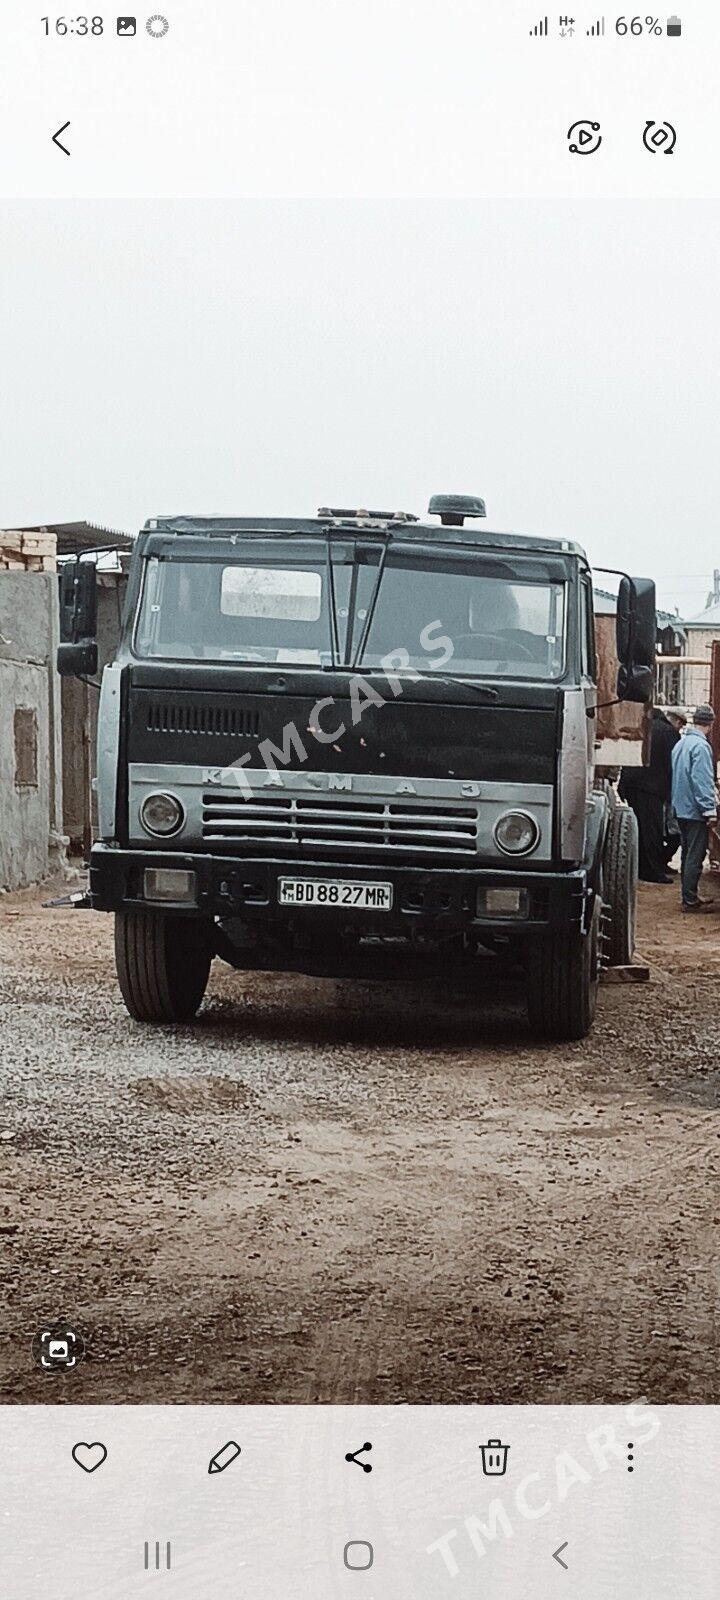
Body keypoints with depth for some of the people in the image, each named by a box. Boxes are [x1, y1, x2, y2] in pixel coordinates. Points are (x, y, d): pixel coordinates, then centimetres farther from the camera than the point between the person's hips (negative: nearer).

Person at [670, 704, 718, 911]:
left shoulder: (680, 744, 12)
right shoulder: (701, 746, -17)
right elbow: (703, 781, -22)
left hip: (681, 808, 9)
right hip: (695, 810, -9)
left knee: (687, 853, 16)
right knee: (695, 857, -5)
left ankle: (689, 896, 23)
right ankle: (690, 900, -4)